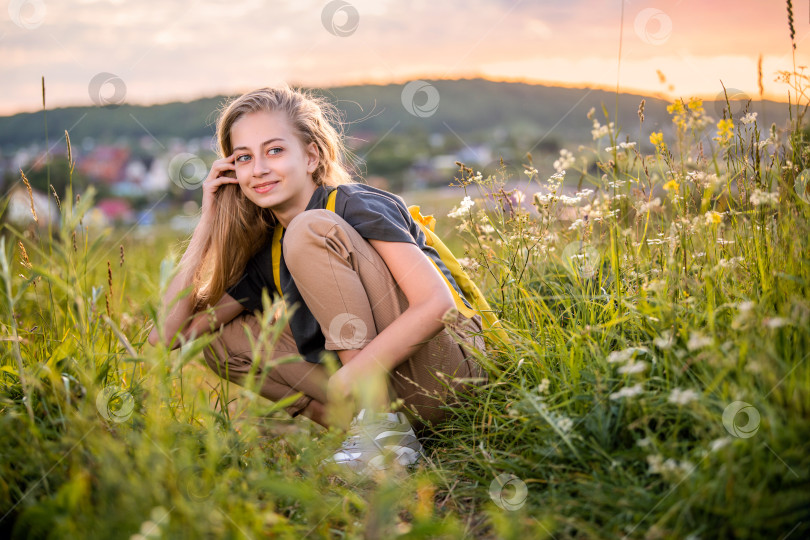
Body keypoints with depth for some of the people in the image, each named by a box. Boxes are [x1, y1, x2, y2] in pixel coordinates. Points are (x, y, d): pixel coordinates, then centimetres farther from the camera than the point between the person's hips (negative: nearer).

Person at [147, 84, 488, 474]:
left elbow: (436, 304, -23)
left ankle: (384, 426, -21)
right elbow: (167, 334, 3)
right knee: (222, 338, 3)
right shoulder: (268, 254, 10)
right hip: (378, 386, 7)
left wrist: (345, 383, -26)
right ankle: (376, 428, -7)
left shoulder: (359, 206, -10)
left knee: (311, 230, -18)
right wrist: (208, 220, 2)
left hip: (444, 371, -7)